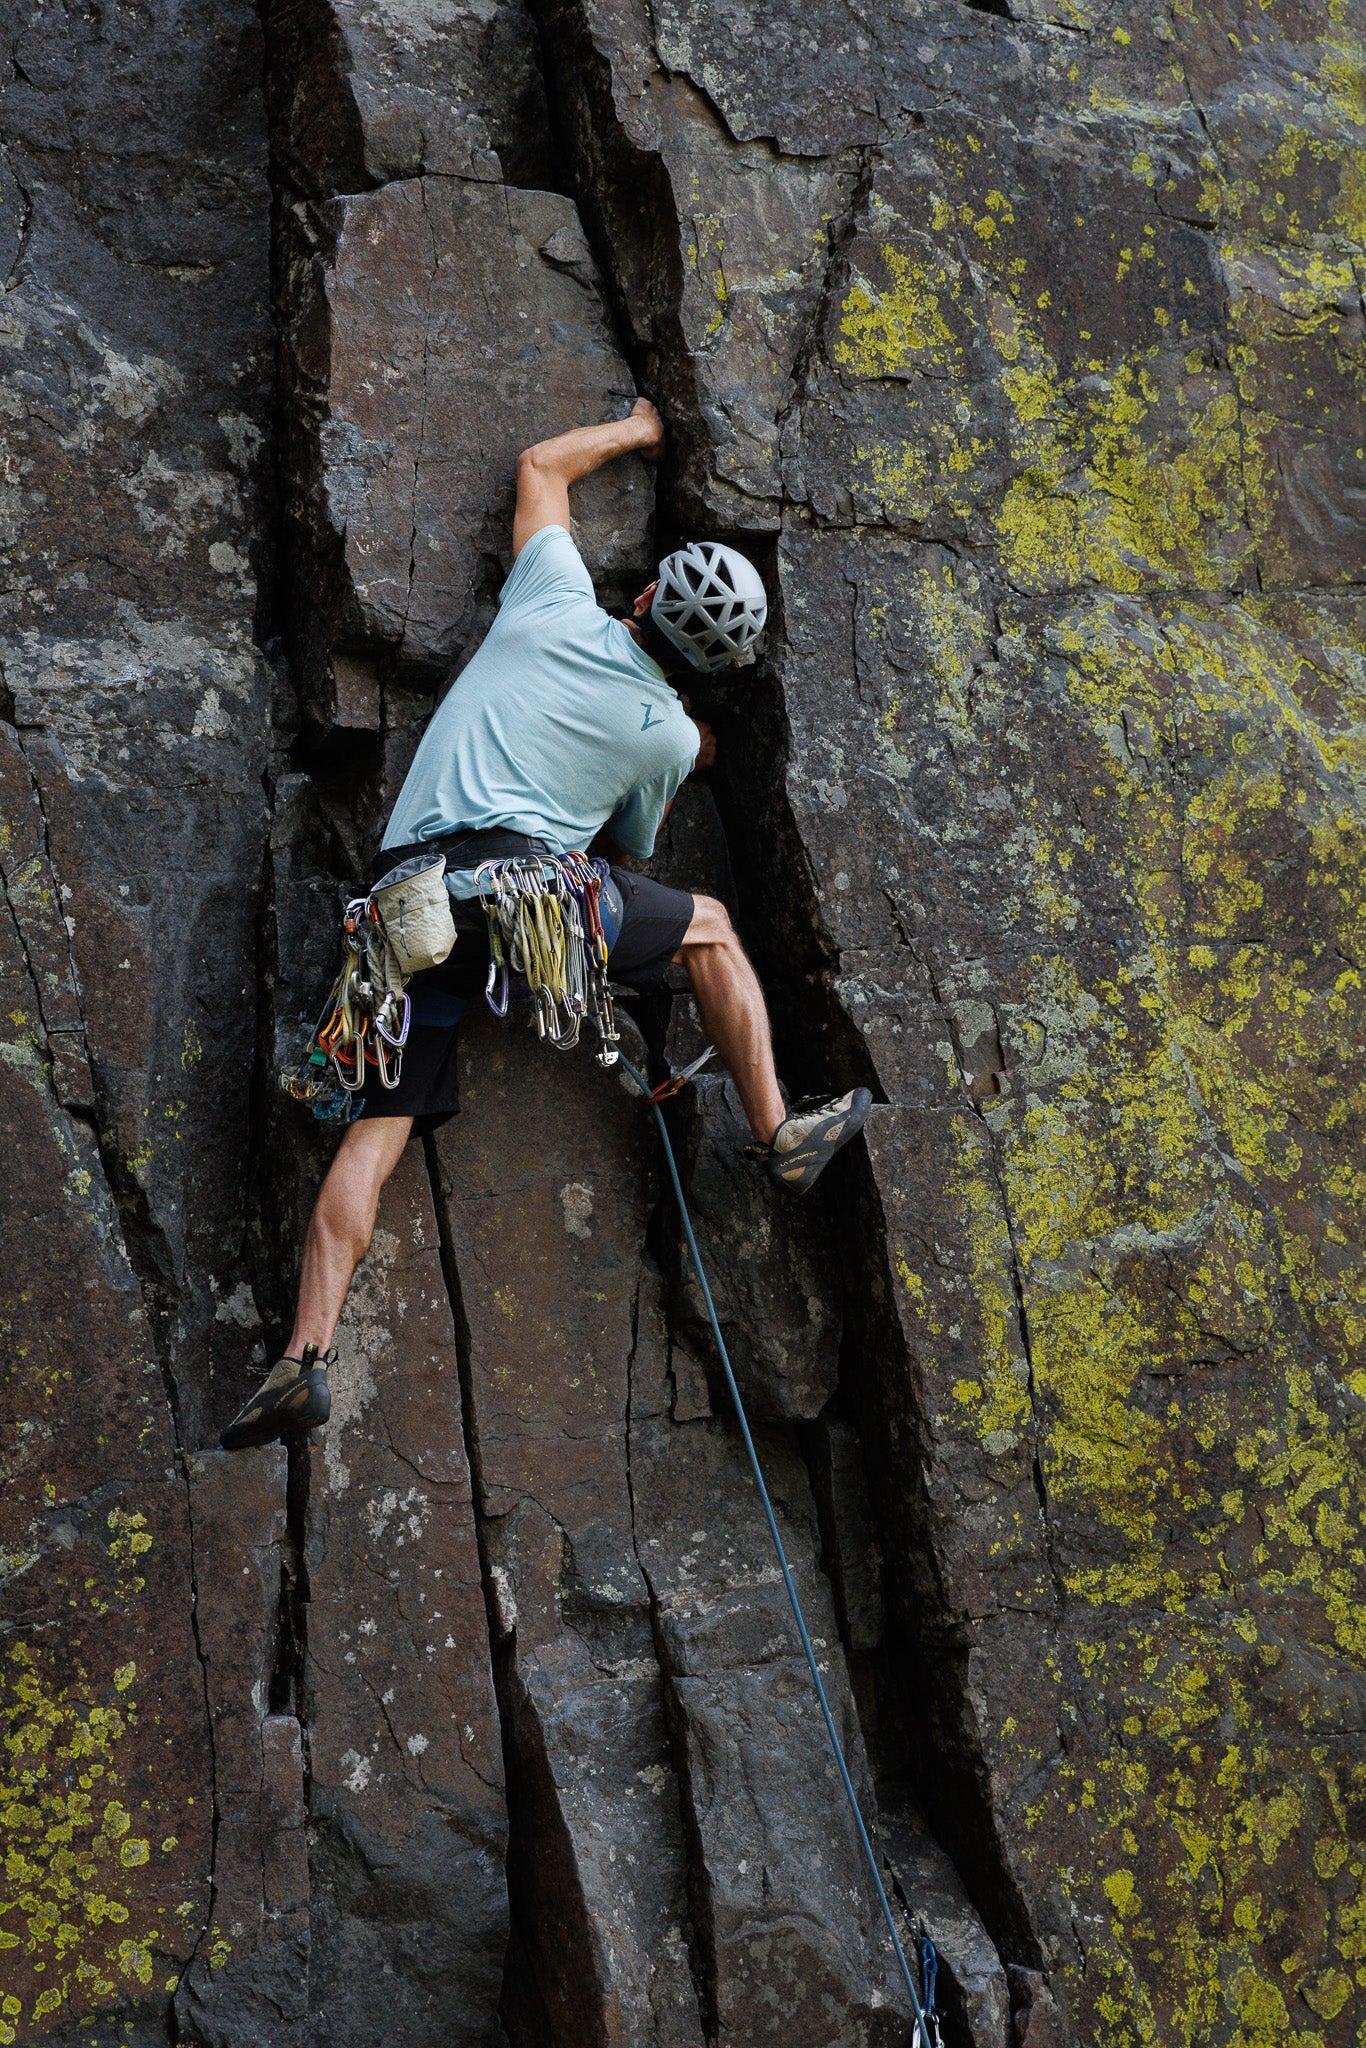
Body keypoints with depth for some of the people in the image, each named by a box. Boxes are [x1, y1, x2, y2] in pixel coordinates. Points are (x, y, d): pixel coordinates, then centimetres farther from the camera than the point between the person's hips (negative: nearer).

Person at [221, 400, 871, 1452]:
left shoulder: (556, 609, 15)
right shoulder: (670, 734, 11)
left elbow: (542, 465, 32)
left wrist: (634, 428, 48)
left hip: (408, 897, 3)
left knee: (379, 1124, 1)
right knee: (710, 928, 22)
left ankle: (308, 1354, -10)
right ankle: (779, 1133, 21)